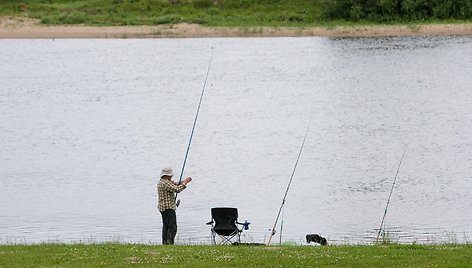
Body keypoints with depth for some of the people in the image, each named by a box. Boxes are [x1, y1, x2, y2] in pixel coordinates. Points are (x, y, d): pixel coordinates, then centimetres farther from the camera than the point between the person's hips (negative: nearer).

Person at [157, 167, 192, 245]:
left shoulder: (166, 181, 15)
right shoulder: (165, 183, -18)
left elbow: (176, 185, 20)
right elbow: (177, 189, -23)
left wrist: (185, 181, 4)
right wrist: (185, 182, -12)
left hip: (163, 208, 11)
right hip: (168, 208, -11)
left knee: (166, 226, 13)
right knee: (172, 227, -12)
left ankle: (165, 243, 14)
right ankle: (169, 243, -18)